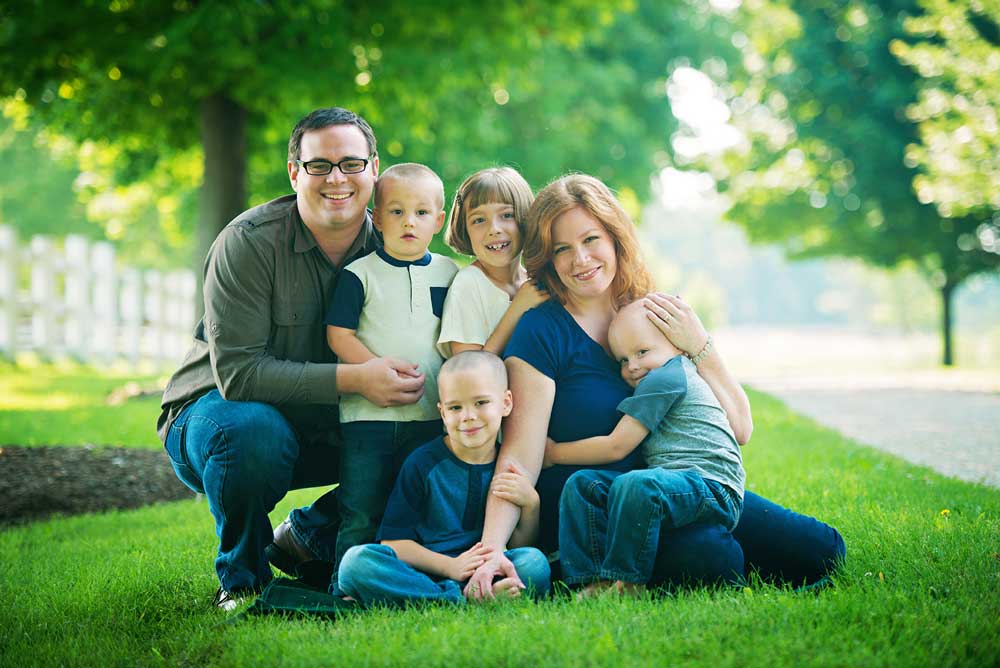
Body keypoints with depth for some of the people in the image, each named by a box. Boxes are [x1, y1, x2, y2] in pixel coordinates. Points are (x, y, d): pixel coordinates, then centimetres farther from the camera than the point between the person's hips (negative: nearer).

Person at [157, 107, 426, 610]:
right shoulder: (249, 242, -20)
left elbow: (407, 357, 0)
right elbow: (237, 372, -26)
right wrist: (353, 379, -33)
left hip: (322, 431, 5)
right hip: (214, 411, -5)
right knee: (255, 430, -38)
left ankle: (305, 538, 9)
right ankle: (241, 578, -10)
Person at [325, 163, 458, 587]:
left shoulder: (450, 274, 9)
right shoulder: (360, 274, 0)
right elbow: (339, 334, -5)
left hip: (431, 413, 3)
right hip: (368, 413, -3)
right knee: (362, 511, -3)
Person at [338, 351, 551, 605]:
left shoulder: (513, 468, 7)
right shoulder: (423, 463, 1)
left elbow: (520, 546, 10)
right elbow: (393, 542, -4)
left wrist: (531, 505, -8)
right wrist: (450, 566, -17)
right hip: (422, 572, 0)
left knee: (536, 562, -28)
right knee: (355, 561, -30)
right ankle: (463, 598, -36)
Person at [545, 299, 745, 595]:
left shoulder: (664, 377, -5)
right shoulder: (676, 377, 27)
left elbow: (616, 447, -5)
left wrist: (555, 452, 6)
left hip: (714, 490, -11)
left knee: (634, 485, -39)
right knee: (581, 485, -1)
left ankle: (624, 584, -26)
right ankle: (595, 581, -15)